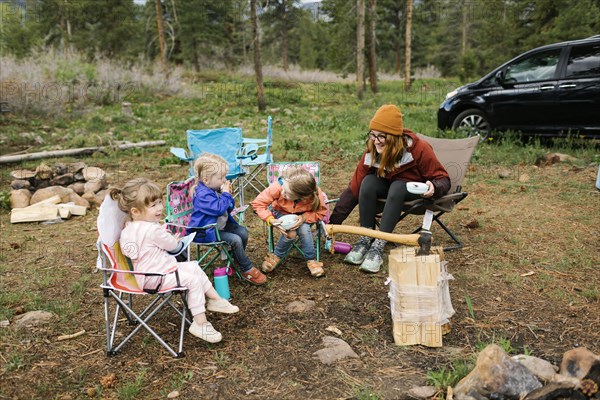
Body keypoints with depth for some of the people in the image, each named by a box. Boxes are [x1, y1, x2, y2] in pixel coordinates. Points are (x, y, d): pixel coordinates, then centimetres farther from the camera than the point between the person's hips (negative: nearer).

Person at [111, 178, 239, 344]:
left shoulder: (128, 228, 5)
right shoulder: (153, 229, -25)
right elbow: (172, 246, -10)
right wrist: (174, 239, 11)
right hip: (155, 277, -11)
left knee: (194, 267, 14)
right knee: (193, 280, -18)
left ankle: (215, 300, 22)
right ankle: (200, 324, -11)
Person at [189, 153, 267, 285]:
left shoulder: (216, 189, 7)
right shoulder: (203, 194, -24)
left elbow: (229, 208, 16)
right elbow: (219, 209, -34)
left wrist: (228, 195, -4)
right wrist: (226, 194, -21)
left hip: (221, 224, 10)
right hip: (206, 232, -10)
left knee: (242, 231, -1)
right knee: (235, 240, -21)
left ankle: (237, 260, 18)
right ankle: (248, 270, -7)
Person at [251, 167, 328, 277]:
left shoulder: (316, 194, -35)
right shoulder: (277, 187, -37)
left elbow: (321, 213, -17)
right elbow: (257, 203, -25)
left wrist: (305, 217, -34)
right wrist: (270, 220, -38)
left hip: (302, 215, 1)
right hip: (282, 213, 0)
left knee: (304, 229, -29)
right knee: (290, 233, -27)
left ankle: (311, 260, -8)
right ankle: (277, 256, 0)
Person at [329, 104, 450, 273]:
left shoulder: (419, 148, -27)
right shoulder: (371, 153, -18)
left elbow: (443, 179, -18)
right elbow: (354, 189, -18)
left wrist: (433, 187, -43)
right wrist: (332, 223, -23)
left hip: (415, 189, -3)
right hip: (389, 186, 3)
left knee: (397, 187, -35)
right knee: (369, 181, -27)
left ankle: (379, 246, -35)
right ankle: (365, 240, -23)